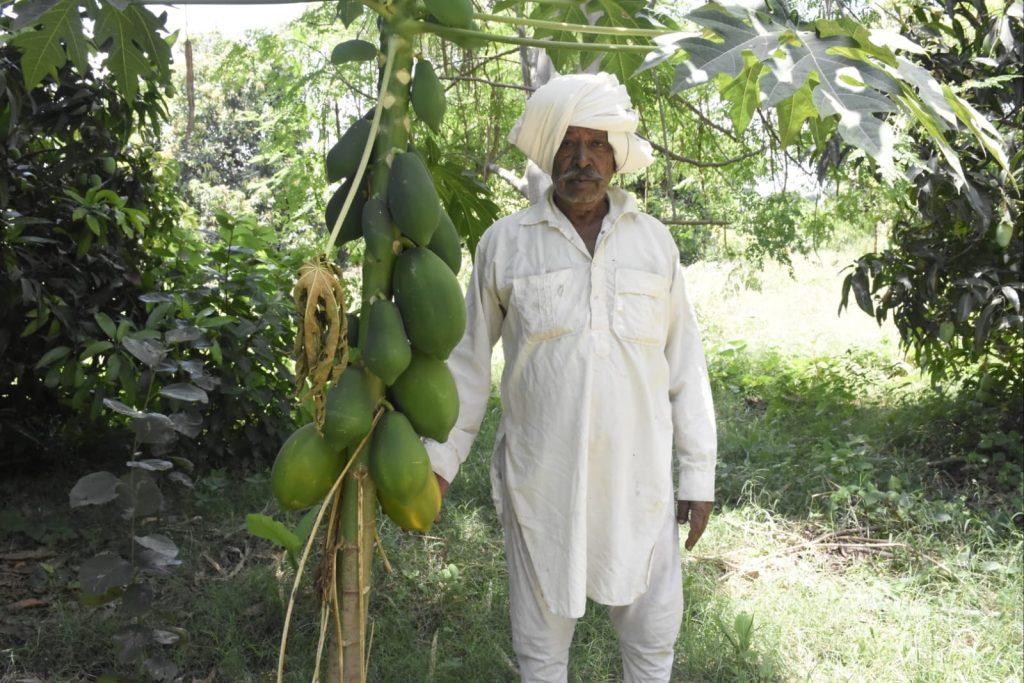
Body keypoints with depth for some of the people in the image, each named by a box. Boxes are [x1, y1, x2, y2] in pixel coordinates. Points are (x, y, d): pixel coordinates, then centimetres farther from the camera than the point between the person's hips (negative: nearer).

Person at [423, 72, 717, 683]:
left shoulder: (654, 241, 4)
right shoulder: (505, 243, 0)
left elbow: (685, 364, 6)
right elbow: (469, 362, 6)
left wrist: (699, 475, 5)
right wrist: (439, 460, 3)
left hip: (638, 475, 1)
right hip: (539, 479, -1)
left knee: (653, 631, 13)